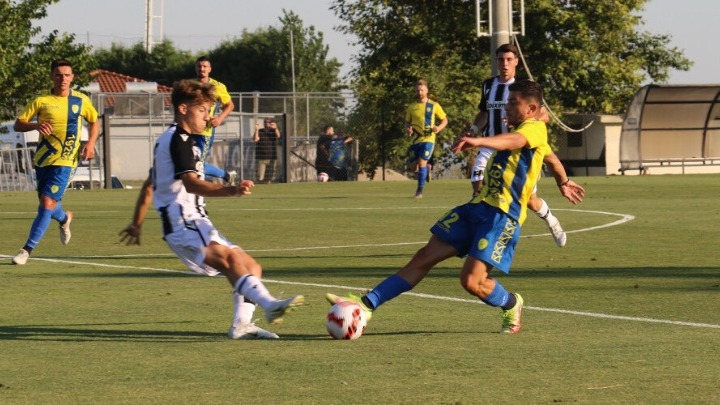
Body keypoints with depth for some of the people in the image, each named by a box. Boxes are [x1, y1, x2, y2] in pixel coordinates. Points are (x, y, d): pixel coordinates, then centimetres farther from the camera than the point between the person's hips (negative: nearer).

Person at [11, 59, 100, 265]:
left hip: (65, 161, -2)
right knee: (46, 203, 13)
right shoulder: (41, 101, 1)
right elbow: (18, 124, -2)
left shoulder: (81, 100, 3)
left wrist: (91, 143, 2)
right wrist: (36, 125, -22)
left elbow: (94, 121, 19)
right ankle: (64, 218, 49)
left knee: (47, 203, -14)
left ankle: (28, 249, -10)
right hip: (43, 159, 2)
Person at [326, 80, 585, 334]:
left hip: (502, 215, -9)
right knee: (425, 257, 2)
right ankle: (367, 304, 0)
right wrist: (563, 182, 57)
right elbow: (550, 156, 40)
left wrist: (479, 141, -49)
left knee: (472, 281, -16)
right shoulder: (521, 131, 23)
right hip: (479, 207, 9)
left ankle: (511, 305, 16)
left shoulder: (535, 128, -8)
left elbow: (513, 141, -32)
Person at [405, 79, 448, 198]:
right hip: (415, 139, 4)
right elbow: (407, 122, 17)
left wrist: (439, 128, -13)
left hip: (428, 139, -4)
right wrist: (407, 129, -6)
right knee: (415, 166, 4)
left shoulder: (434, 106, 1)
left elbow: (444, 120, 7)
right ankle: (427, 168, 39)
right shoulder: (411, 107, 10)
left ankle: (420, 190, -9)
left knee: (422, 163, -17)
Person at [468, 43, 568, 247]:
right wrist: (473, 129, 5)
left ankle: (552, 222, 36)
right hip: (490, 147, 3)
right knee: (478, 188, -20)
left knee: (530, 201, 4)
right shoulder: (488, 85, 9)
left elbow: (544, 116, -6)